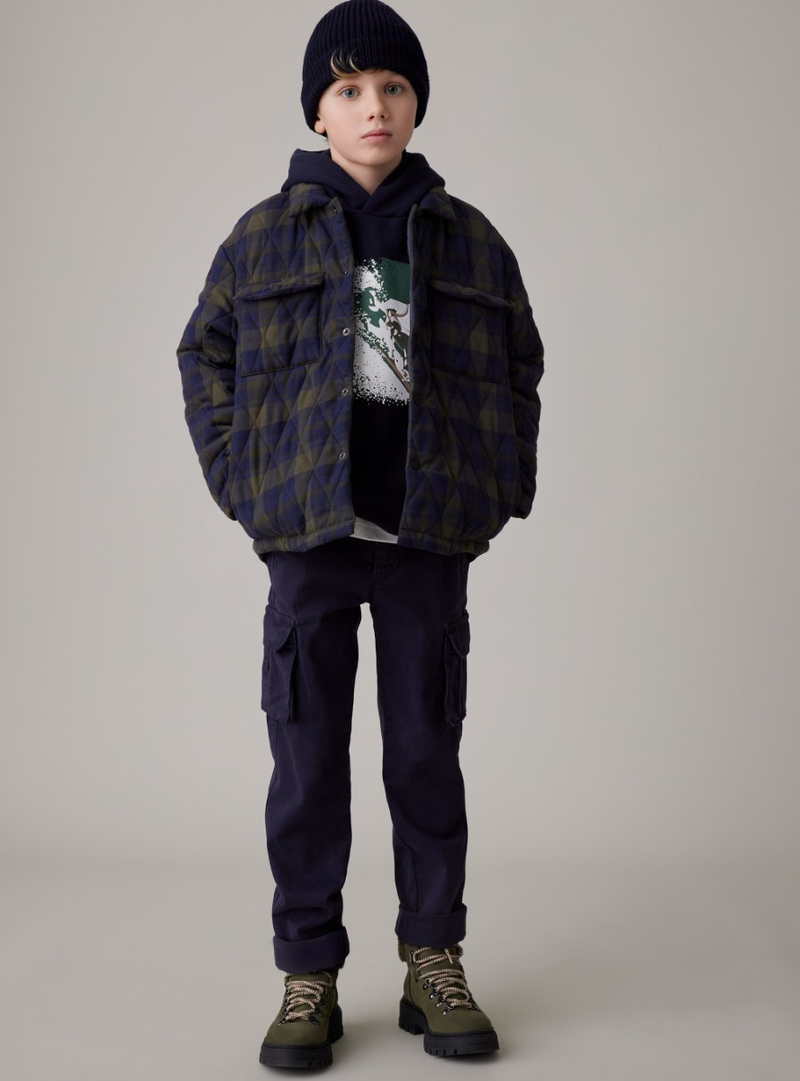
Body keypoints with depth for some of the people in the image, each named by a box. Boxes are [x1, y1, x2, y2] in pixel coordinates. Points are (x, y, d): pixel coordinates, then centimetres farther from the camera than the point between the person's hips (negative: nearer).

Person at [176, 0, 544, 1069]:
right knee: (308, 755, 3)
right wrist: (241, 481, 0)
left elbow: (518, 365, 16)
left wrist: (503, 488, 5)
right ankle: (308, 977, 14)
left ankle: (435, 964, 19)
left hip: (432, 536, 1)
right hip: (311, 535, -1)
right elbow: (206, 354, 11)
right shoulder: (266, 236, 5)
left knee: (427, 751, 7)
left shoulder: (468, 238, 8)